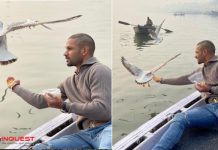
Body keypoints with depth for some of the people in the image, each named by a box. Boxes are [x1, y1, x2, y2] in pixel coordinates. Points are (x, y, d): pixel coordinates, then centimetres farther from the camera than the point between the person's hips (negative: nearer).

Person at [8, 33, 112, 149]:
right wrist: (15, 86, 40)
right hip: (87, 133, 7)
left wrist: (64, 106, -6)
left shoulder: (98, 70, -3)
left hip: (106, 128, -7)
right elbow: (40, 101, 28)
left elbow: (102, 110, -16)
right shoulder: (70, 82, 21)